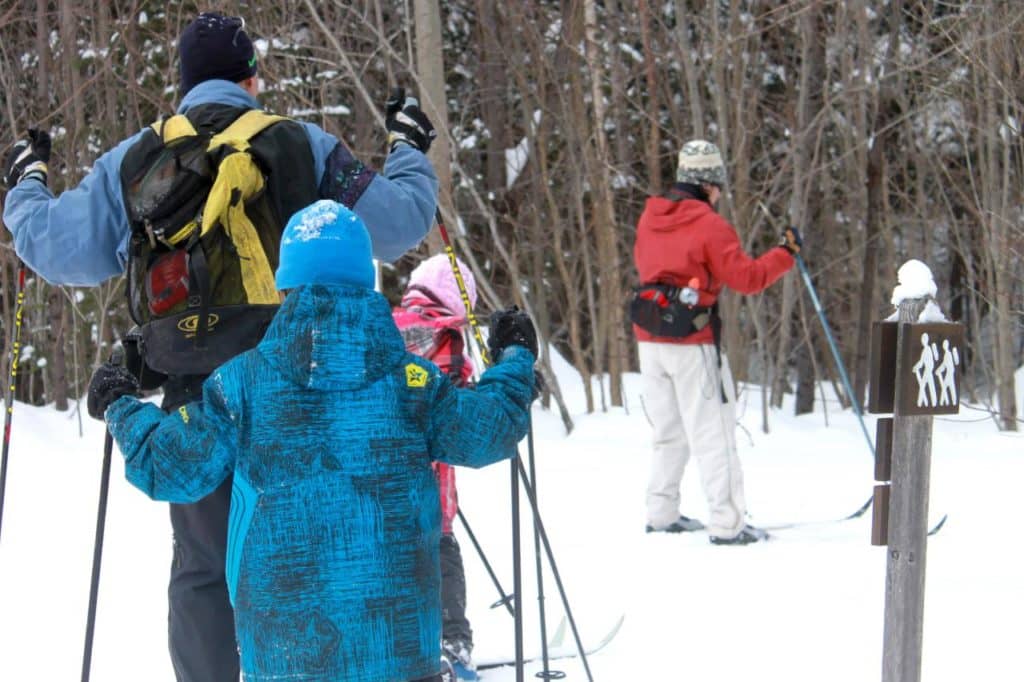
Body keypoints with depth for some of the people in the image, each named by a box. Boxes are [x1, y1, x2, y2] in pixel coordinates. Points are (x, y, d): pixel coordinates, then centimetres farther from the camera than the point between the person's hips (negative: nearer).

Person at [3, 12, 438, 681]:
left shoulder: (131, 162, 2)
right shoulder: (305, 148, -3)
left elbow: (58, 248, 3)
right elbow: (397, 223, -2)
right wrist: (409, 148, 18)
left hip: (194, 400, 1)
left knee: (203, 567, 9)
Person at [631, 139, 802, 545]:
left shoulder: (650, 218, 7)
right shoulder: (709, 226, -13)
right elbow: (746, 278, -14)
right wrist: (787, 253, -4)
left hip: (650, 340, 7)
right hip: (693, 344, -7)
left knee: (668, 432, 18)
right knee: (713, 434, -3)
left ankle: (661, 514, 21)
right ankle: (727, 524, -5)